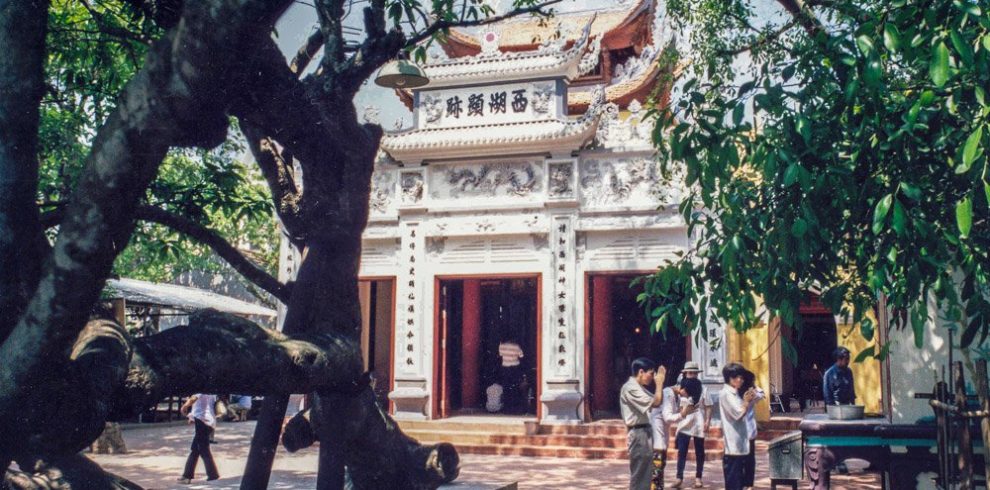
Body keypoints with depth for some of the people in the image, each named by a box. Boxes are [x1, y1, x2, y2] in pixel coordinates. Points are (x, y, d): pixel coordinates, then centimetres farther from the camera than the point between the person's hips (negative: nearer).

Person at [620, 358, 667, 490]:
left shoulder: (638, 388, 15)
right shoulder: (630, 388, -17)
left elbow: (656, 402, 17)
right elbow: (655, 403, -21)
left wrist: (660, 383, 7)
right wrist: (659, 383, -11)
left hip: (645, 433, 10)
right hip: (639, 434, -10)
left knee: (644, 475, 14)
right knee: (639, 475, -5)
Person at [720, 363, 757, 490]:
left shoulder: (735, 393, 16)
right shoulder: (726, 393, -12)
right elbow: (738, 414, -17)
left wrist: (747, 400, 7)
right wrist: (747, 401, -6)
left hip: (740, 443, 9)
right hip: (733, 445, -9)